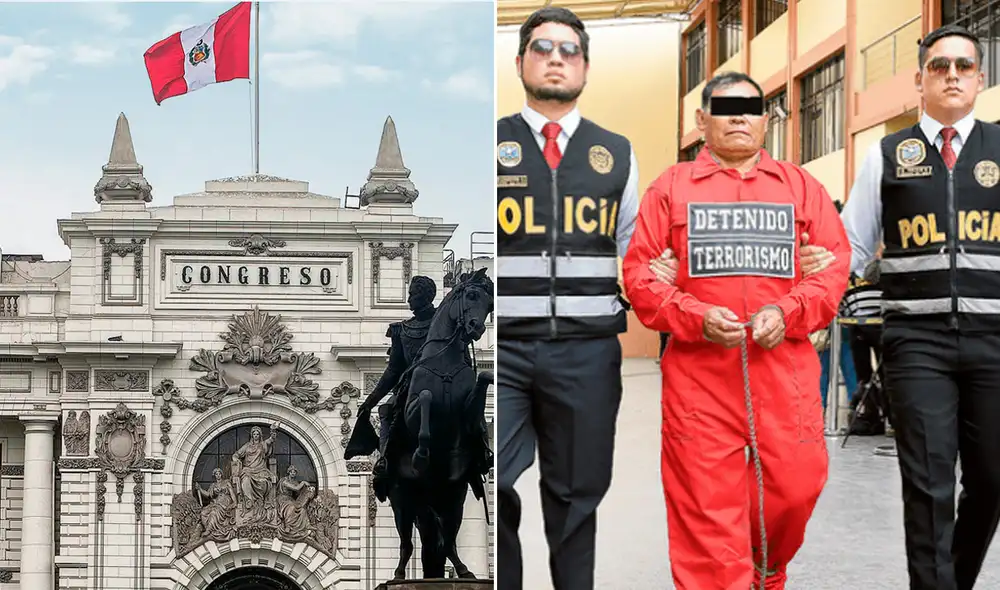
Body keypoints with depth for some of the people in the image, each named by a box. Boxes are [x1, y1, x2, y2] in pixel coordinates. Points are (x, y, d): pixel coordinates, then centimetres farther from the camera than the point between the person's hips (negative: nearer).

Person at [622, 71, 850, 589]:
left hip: (784, 363, 2)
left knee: (797, 484, 4)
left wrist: (787, 312, -10)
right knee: (707, 503, -3)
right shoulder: (671, 187, 9)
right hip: (698, 368, -2)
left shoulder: (800, 186, 14)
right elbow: (638, 271, 3)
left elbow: (835, 262, 7)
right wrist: (697, 318, -12)